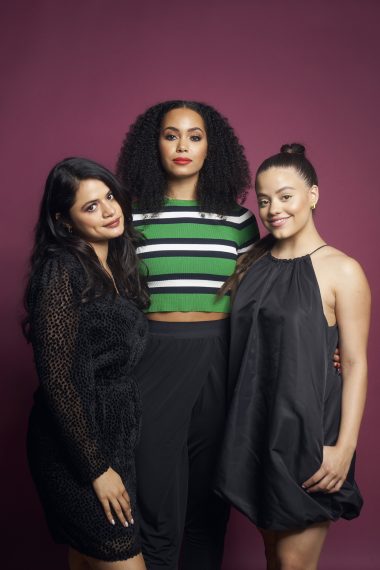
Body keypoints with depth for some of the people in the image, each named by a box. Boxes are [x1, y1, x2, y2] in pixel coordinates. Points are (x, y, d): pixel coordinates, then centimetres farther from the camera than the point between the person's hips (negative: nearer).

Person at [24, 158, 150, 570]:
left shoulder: (116, 268, 9)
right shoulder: (61, 272, -16)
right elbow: (57, 378, -20)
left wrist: (114, 457, 10)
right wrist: (96, 469, -17)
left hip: (114, 439, 8)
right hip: (76, 447, -8)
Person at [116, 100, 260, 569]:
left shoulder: (238, 219, 7)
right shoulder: (132, 214, 3)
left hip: (219, 360, 2)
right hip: (153, 359, -1)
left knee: (208, 503, 13)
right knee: (157, 508, 4)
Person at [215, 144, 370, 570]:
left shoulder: (342, 271, -10)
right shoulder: (254, 263, 7)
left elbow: (355, 364, -11)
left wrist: (345, 446, -16)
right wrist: (239, 420, 6)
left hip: (307, 430, -5)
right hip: (254, 427, 5)